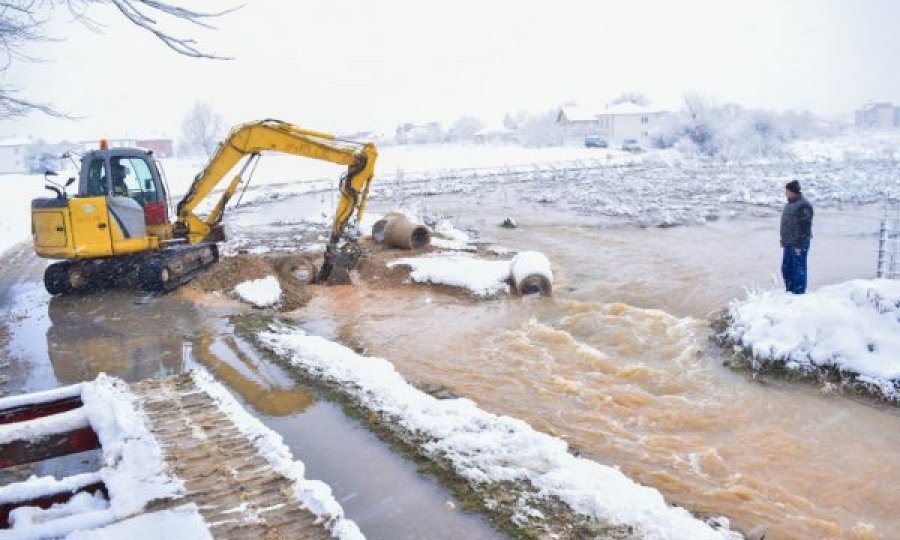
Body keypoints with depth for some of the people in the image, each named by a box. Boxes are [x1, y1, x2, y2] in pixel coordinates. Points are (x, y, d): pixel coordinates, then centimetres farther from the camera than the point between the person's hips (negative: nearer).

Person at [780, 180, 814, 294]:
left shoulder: (803, 205, -16)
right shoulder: (790, 204, 14)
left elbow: (804, 227, -20)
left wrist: (800, 245, -21)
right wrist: (783, 240, 22)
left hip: (798, 244, -10)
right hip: (788, 244, 10)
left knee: (799, 270, -2)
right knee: (786, 269, 15)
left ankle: (799, 293, 5)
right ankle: (789, 291, 27)